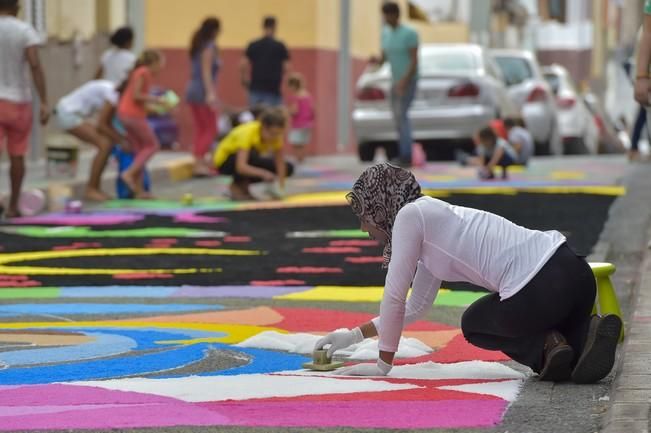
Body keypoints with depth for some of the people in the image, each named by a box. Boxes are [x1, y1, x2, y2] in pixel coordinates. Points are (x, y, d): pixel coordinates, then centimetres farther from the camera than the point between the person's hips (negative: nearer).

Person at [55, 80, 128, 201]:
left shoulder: (113, 93, 11)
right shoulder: (112, 95, -18)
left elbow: (108, 125, 14)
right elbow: (101, 125, -19)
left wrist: (123, 138, 4)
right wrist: (120, 141, -10)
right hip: (69, 115, -10)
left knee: (108, 143, 7)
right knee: (105, 145, -15)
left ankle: (95, 187, 10)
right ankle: (91, 189, -8)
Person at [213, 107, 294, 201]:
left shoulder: (275, 134, -17)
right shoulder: (248, 133, -34)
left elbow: (280, 162, -16)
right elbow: (241, 167, -44)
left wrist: (280, 187, -28)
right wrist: (263, 173, -56)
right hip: (224, 161, -7)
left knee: (288, 169, -9)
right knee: (251, 154, -39)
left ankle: (243, 184, 0)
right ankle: (237, 186, -15)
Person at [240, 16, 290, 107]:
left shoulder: (253, 45, 4)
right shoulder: (280, 46, -2)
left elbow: (243, 65, -2)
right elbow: (286, 68, -5)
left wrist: (244, 81, 11)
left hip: (256, 88, 3)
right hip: (273, 89, -3)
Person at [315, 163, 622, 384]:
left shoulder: (410, 215, 1)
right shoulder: (431, 219, 29)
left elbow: (394, 297, 4)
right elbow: (416, 306, 36)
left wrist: (383, 365, 15)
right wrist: (354, 336, 38)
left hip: (539, 290, -7)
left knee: (473, 324, 25)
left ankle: (545, 349, -2)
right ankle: (586, 334, 1)